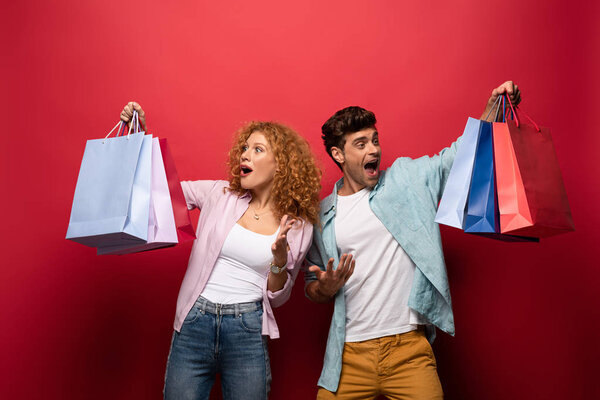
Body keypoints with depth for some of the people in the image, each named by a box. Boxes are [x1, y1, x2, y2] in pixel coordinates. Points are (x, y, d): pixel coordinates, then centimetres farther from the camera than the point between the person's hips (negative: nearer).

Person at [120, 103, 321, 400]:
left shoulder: (299, 227, 1)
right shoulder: (220, 194, 3)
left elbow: (277, 297, 5)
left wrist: (279, 259, -14)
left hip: (248, 331, 0)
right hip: (194, 323, 1)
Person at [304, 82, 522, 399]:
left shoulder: (407, 179, 6)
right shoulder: (322, 214, 6)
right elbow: (311, 289, 13)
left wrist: (493, 110, -9)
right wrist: (326, 287, -9)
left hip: (409, 349, 0)